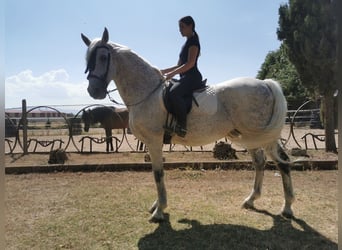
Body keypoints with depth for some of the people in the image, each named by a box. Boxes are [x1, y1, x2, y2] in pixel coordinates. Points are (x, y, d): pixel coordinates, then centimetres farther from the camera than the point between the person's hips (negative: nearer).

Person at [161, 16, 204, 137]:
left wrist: (172, 73, -23)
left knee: (173, 93, -35)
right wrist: (164, 71, 15)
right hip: (186, 78, 11)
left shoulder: (193, 41, -3)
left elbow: (190, 63, -17)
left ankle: (182, 125, -34)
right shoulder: (187, 43, 24)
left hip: (192, 77, -10)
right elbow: (180, 65, 25)